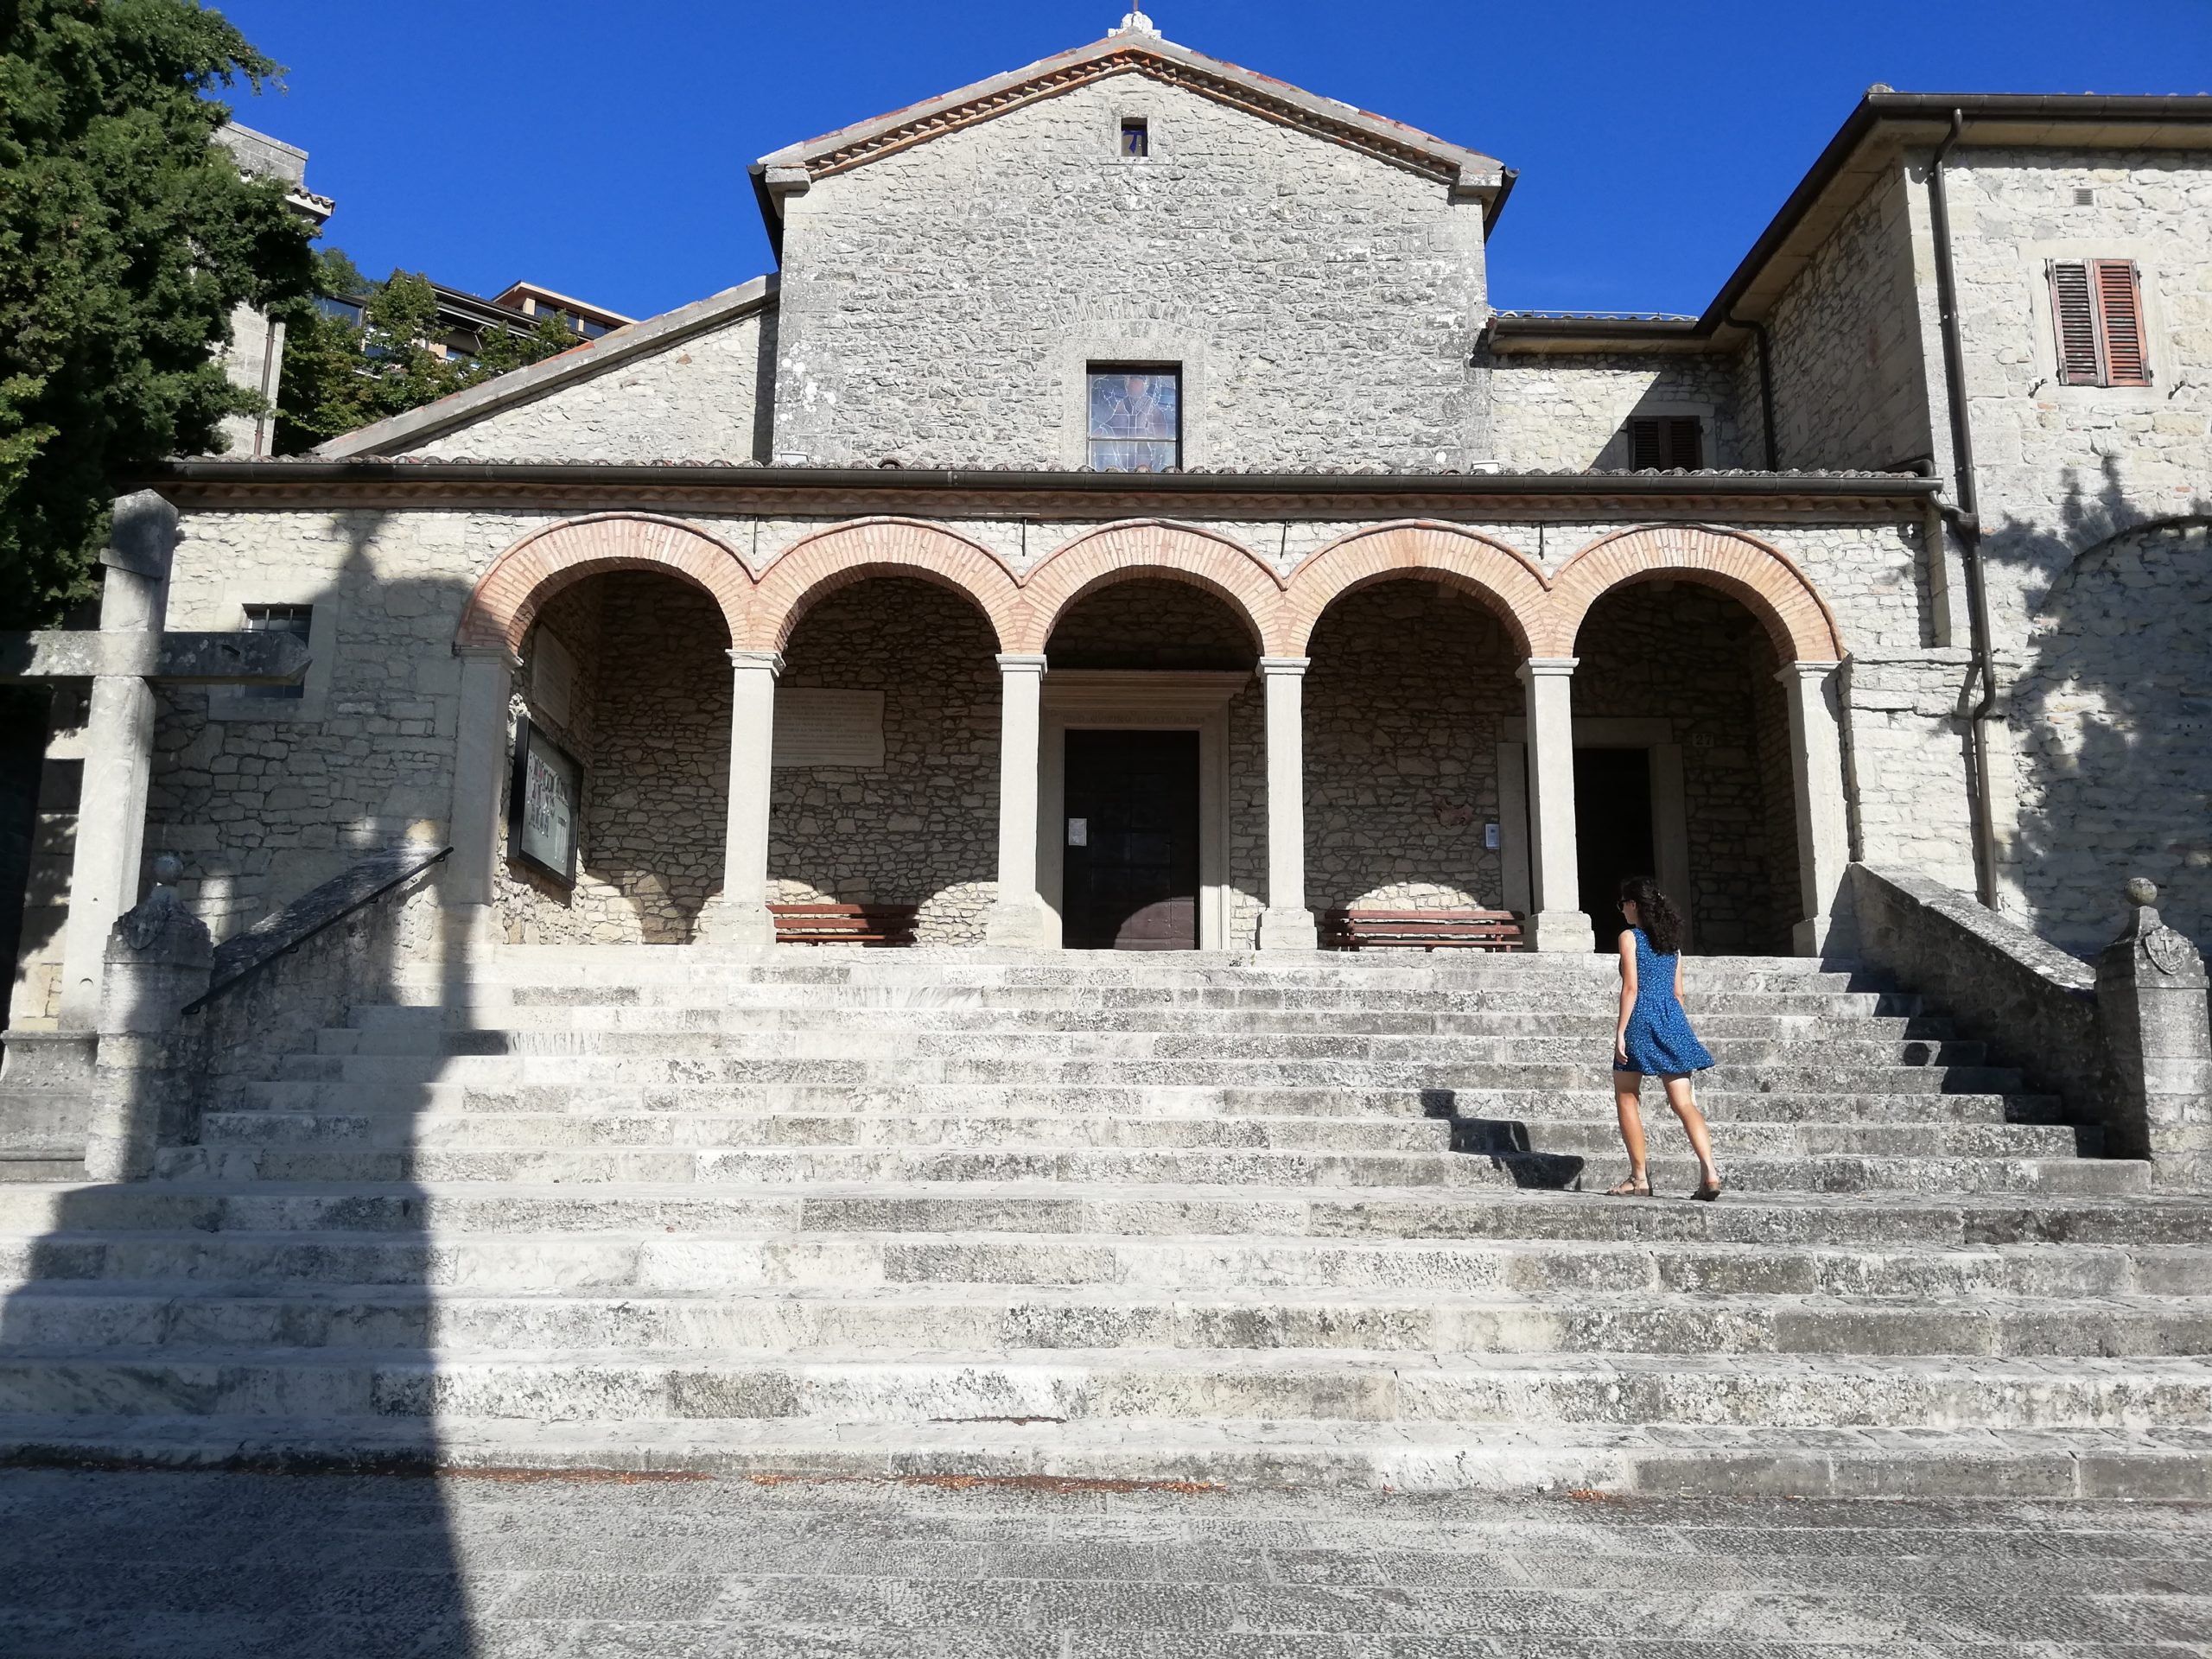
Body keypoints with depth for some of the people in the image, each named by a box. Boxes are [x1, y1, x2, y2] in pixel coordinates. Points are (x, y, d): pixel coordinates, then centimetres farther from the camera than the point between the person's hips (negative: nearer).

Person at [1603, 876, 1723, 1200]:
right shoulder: (1672, 940, 15)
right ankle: (1709, 1172, -11)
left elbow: (1631, 988, -11)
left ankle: (1639, 1177, 3)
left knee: (1626, 1098, 6)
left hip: (1641, 1019, -6)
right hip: (1672, 1019, 6)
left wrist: (1620, 1031, -11)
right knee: (1684, 1102, 2)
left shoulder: (1629, 937, -3)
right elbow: (1678, 992, 16)